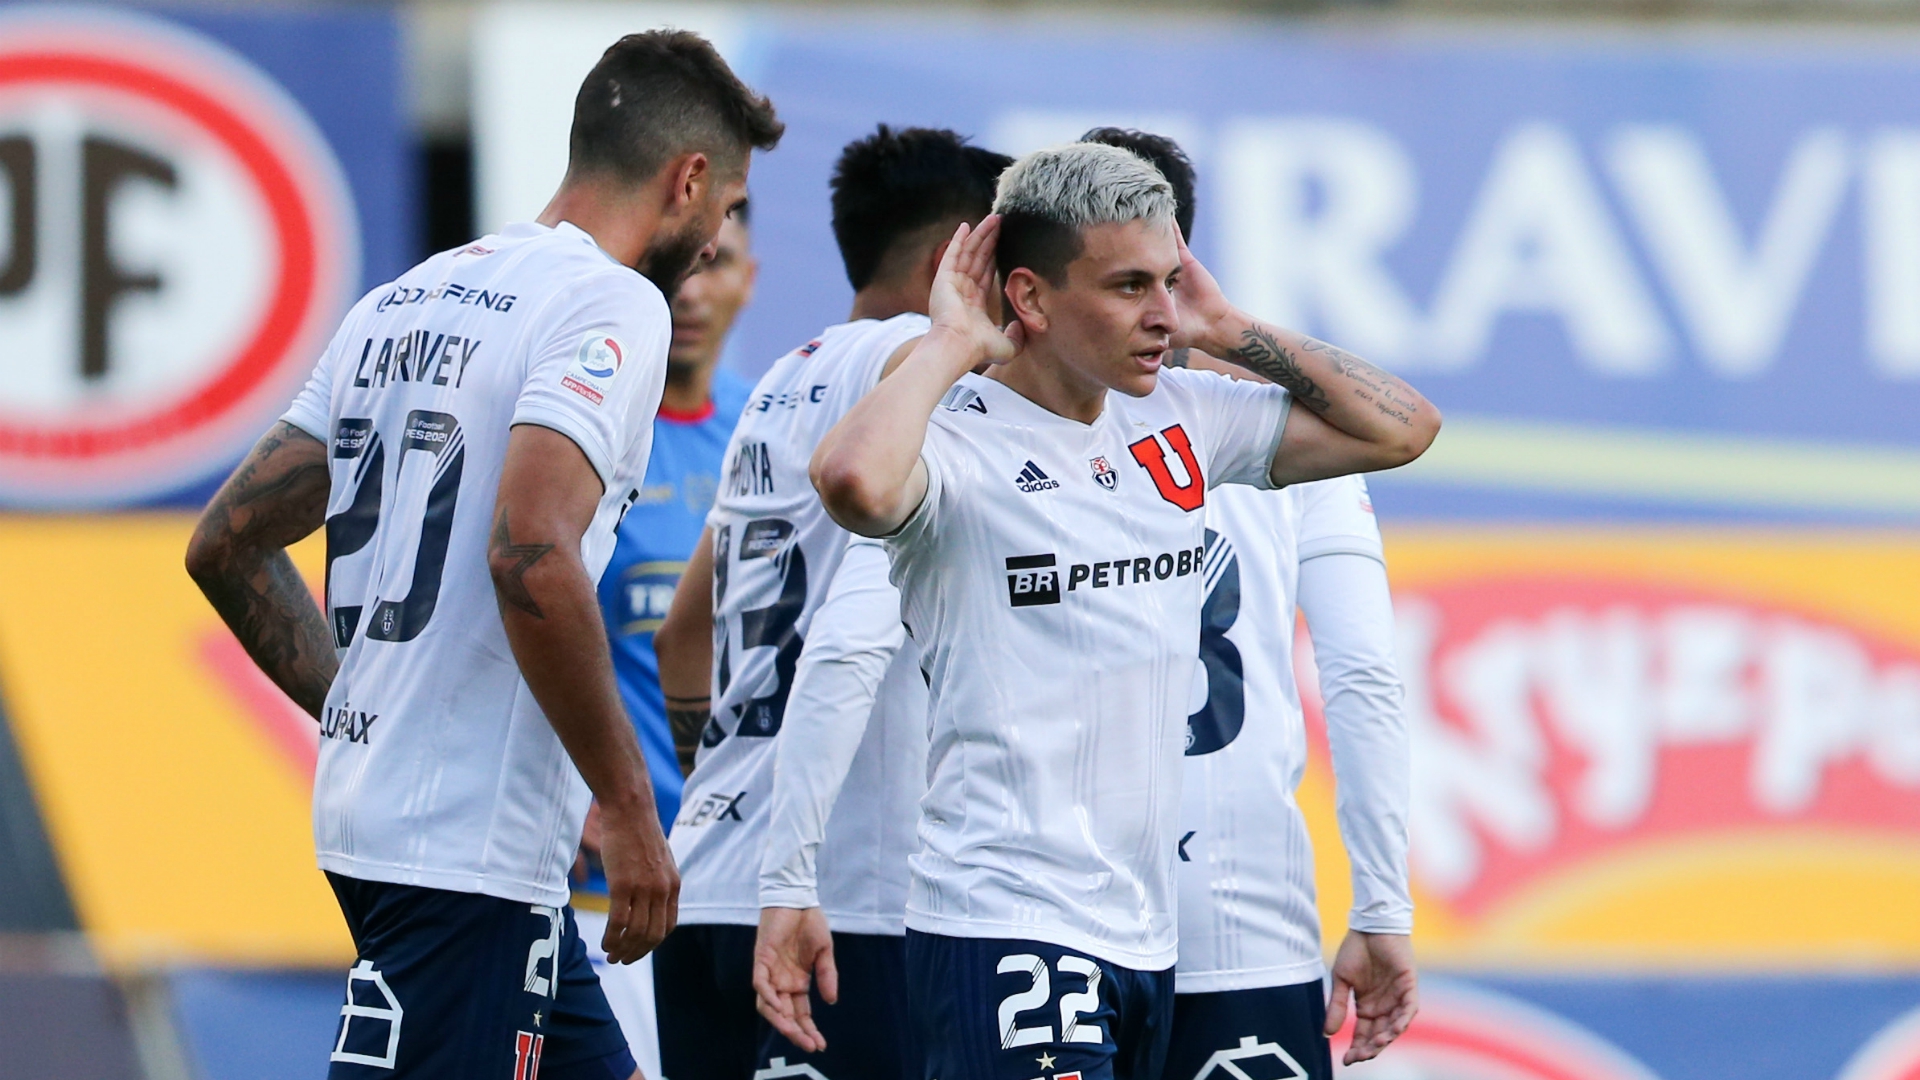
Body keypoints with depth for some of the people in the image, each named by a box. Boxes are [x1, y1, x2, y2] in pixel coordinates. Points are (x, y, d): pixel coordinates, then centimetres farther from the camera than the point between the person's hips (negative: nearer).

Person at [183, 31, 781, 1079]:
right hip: (469, 845, -9)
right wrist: (626, 806, -18)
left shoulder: (406, 298, 16)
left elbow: (228, 542, 18)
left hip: (372, 809, 9)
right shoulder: (610, 303, -10)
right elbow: (530, 552, -25)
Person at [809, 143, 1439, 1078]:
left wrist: (1224, 330, 10)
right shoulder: (960, 438, -10)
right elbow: (854, 480, -34)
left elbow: (1401, 427, 18)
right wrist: (951, 344, -16)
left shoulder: (1179, 424, 12)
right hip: (1006, 931, -8)